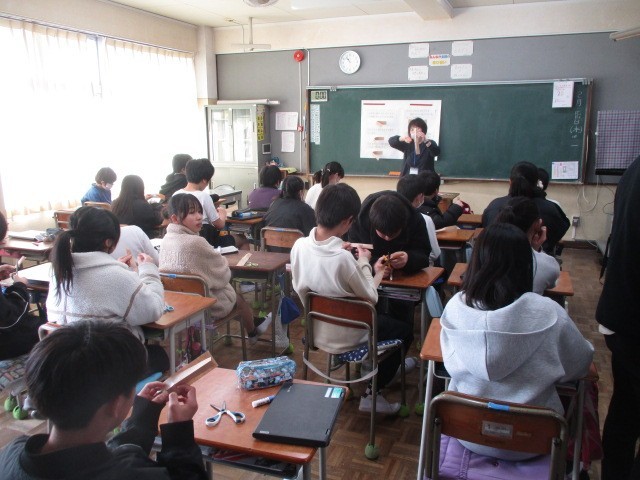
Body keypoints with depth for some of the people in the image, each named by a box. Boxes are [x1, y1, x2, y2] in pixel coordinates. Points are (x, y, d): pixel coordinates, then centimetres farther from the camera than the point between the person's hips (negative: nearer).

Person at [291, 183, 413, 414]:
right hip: (344, 338, -7)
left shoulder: (299, 246, -16)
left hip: (316, 329, 7)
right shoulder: (344, 259, -35)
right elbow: (371, 298, -19)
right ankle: (371, 394, 19)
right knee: (405, 330, 18)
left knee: (386, 317, 30)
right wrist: (364, 263, -7)